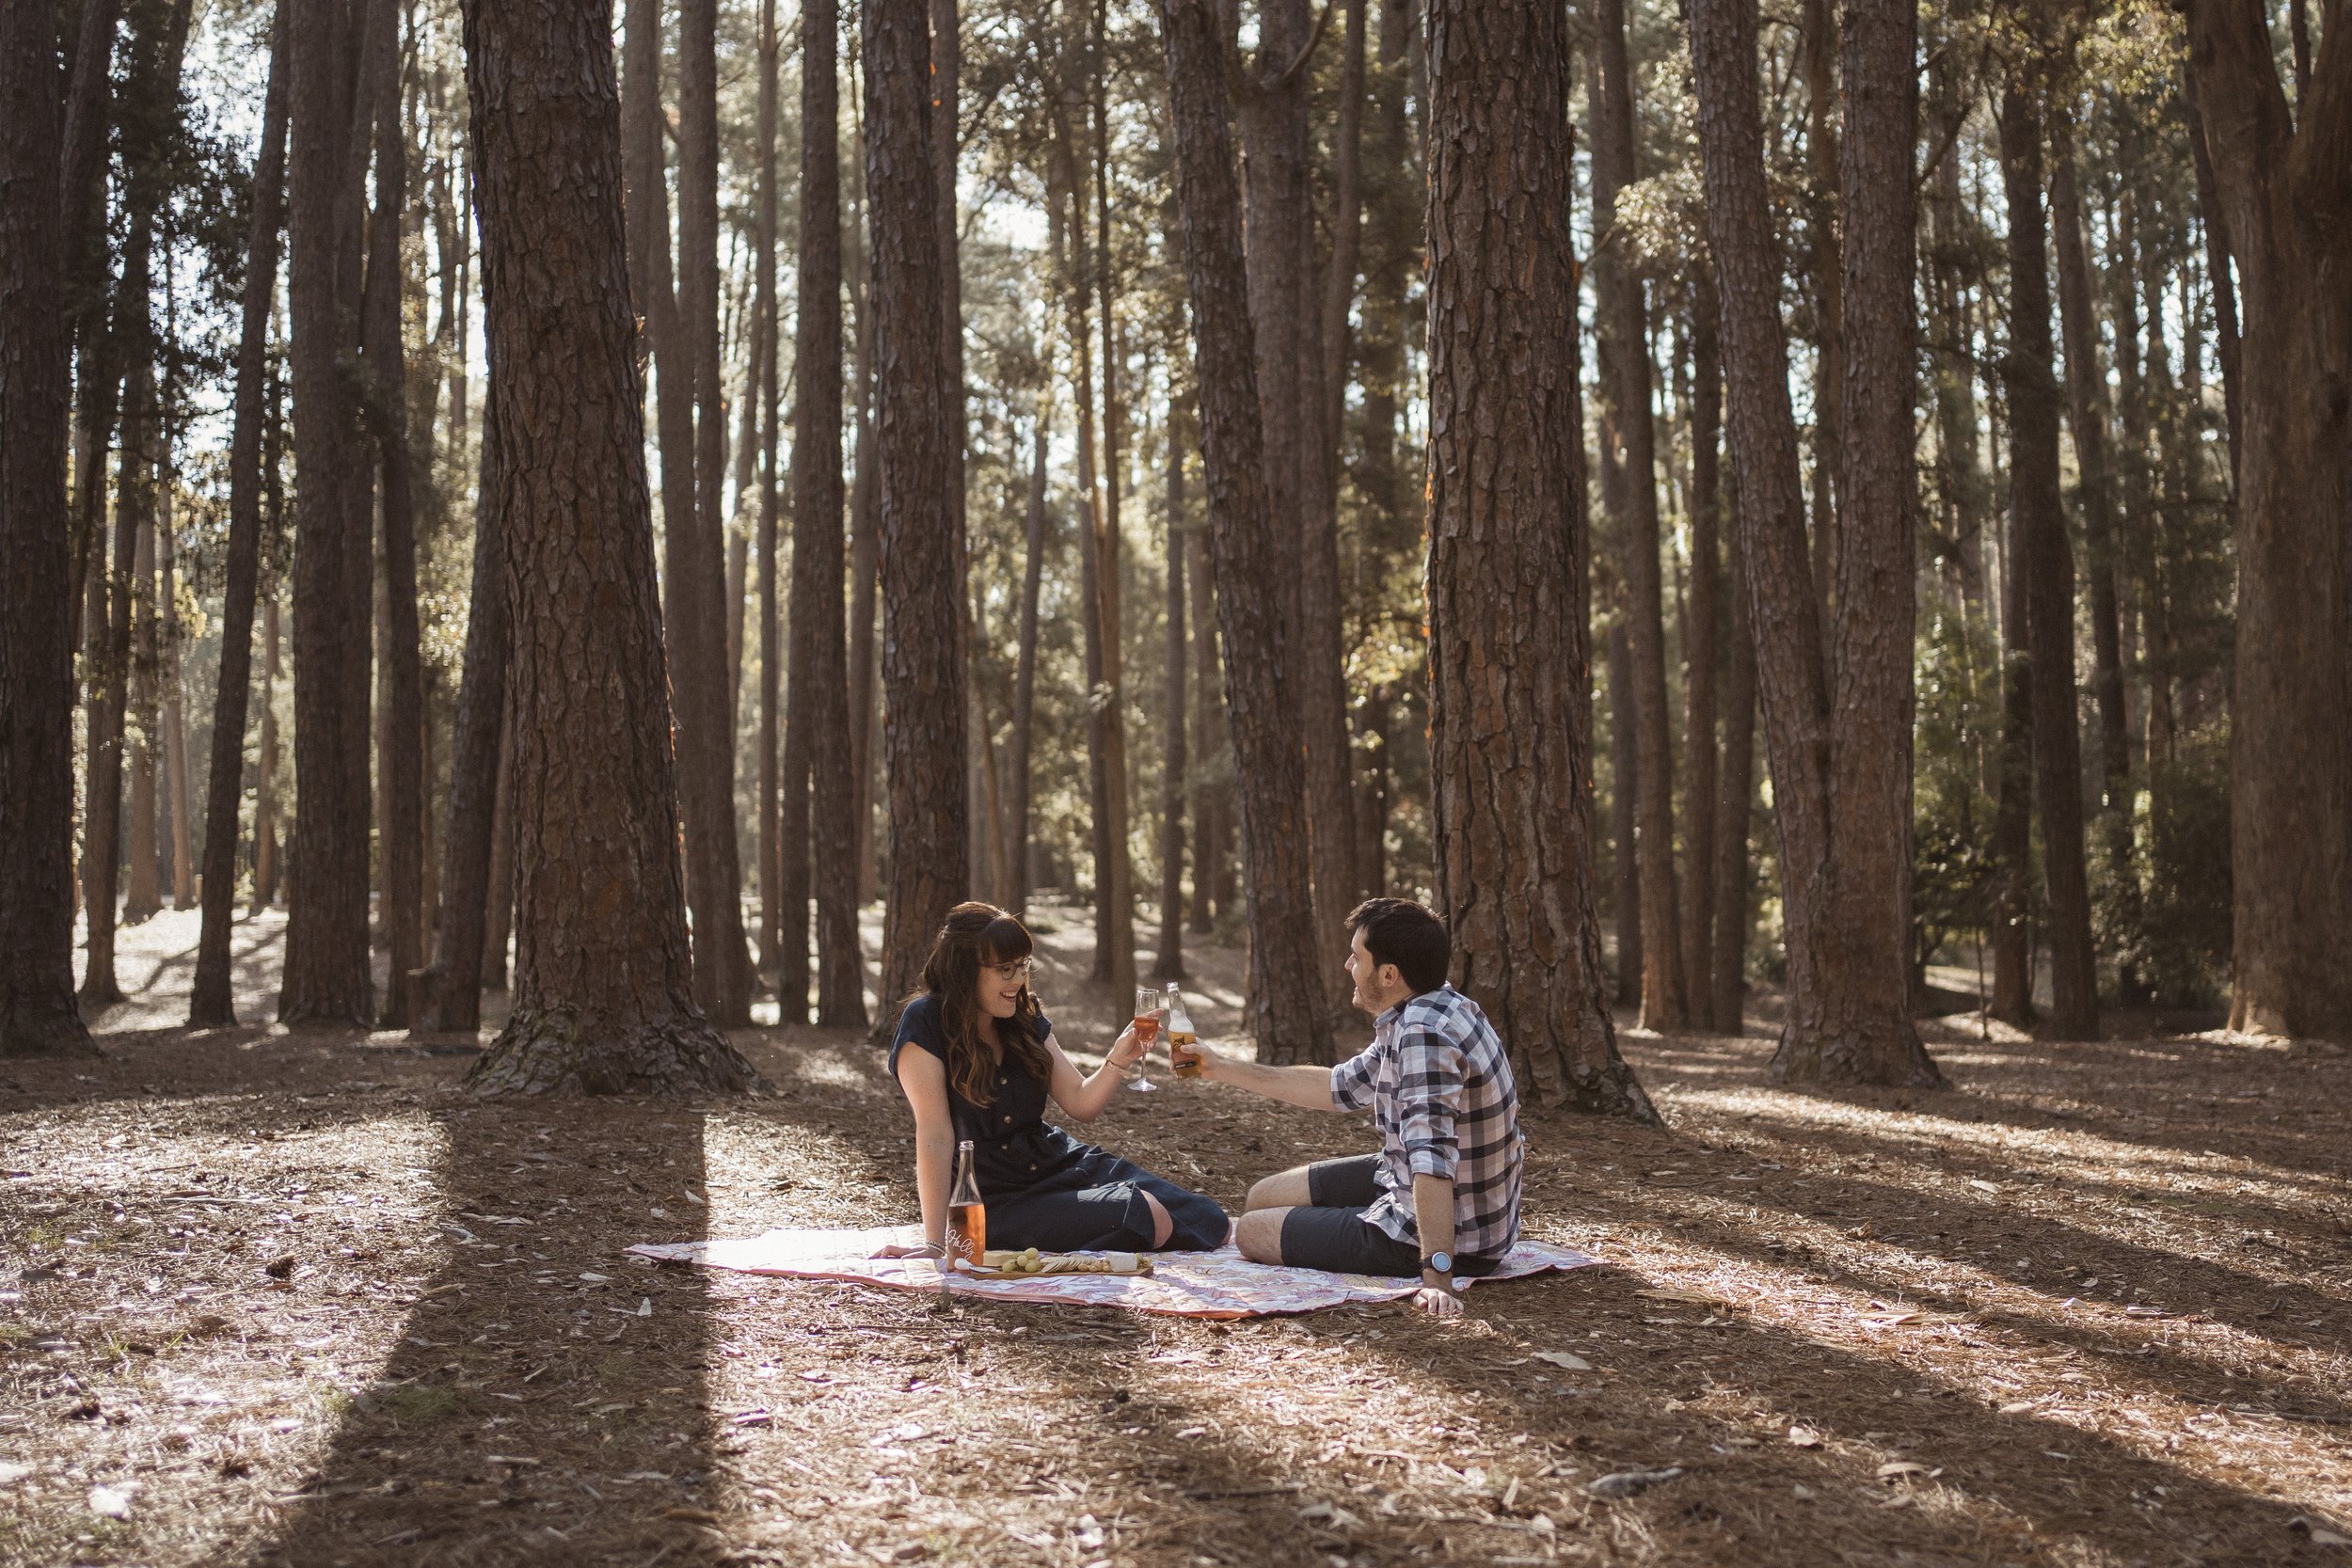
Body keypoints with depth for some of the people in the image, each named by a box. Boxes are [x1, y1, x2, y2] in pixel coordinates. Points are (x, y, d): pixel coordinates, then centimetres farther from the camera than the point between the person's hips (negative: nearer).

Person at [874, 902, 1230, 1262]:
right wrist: (935, 1242, -22)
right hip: (998, 1202, -6)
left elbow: (1080, 1104, 6)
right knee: (1148, 1219, -26)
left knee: (1210, 1223, -10)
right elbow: (935, 1134, -20)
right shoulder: (926, 1024, -15)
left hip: (1062, 1164, 6)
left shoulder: (1025, 1016, 6)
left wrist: (1118, 1061, -14)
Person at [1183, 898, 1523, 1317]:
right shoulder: (1421, 1016, 4)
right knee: (1266, 1196, 16)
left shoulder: (1425, 1034, -29)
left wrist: (1436, 1275, -42)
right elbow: (1343, 1086, 17)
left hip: (1451, 1235, -10)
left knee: (1251, 1231, 3)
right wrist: (1226, 1070, 16)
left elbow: (1433, 1156, -37)